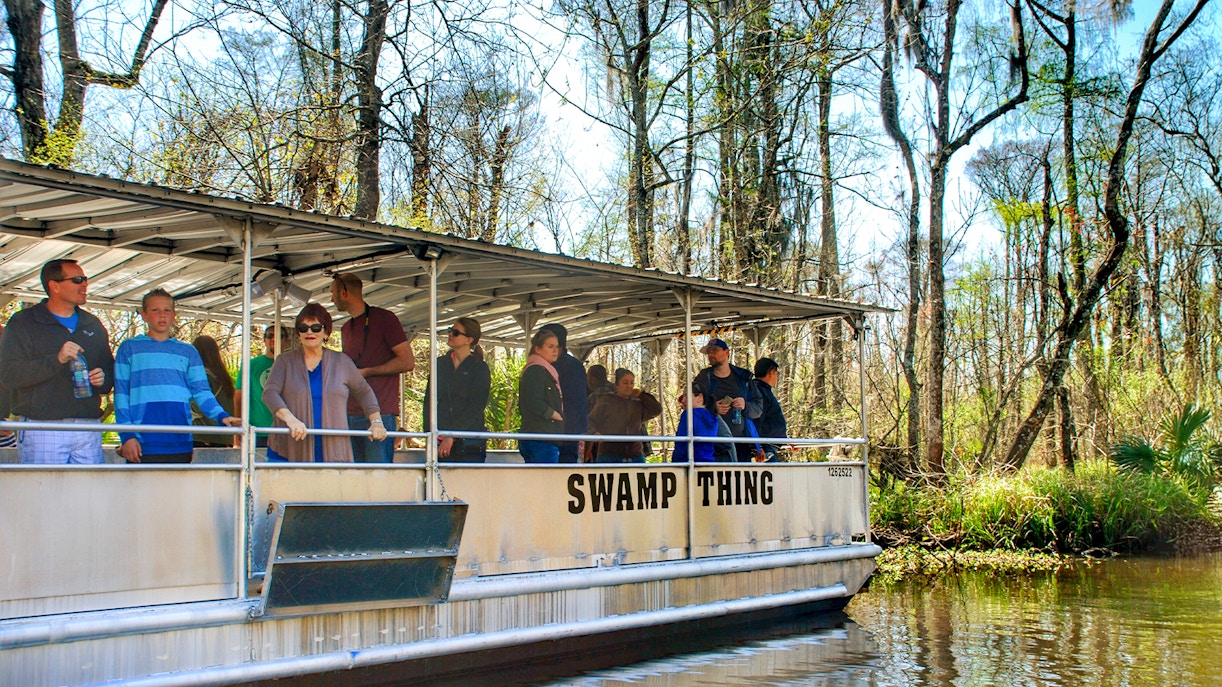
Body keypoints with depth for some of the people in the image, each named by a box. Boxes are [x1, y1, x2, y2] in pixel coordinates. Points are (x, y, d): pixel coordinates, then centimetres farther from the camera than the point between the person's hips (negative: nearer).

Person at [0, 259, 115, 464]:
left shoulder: (93, 325, 20)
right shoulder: (22, 323, 4)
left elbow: (109, 370, 24)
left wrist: (103, 379, 0)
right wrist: (56, 360, -18)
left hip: (88, 431, 4)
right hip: (42, 430, -4)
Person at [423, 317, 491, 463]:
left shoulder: (480, 368, 0)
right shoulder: (440, 364, 13)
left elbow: (476, 409, -8)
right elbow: (429, 401, 12)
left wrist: (452, 436, -16)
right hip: (441, 441, 3)